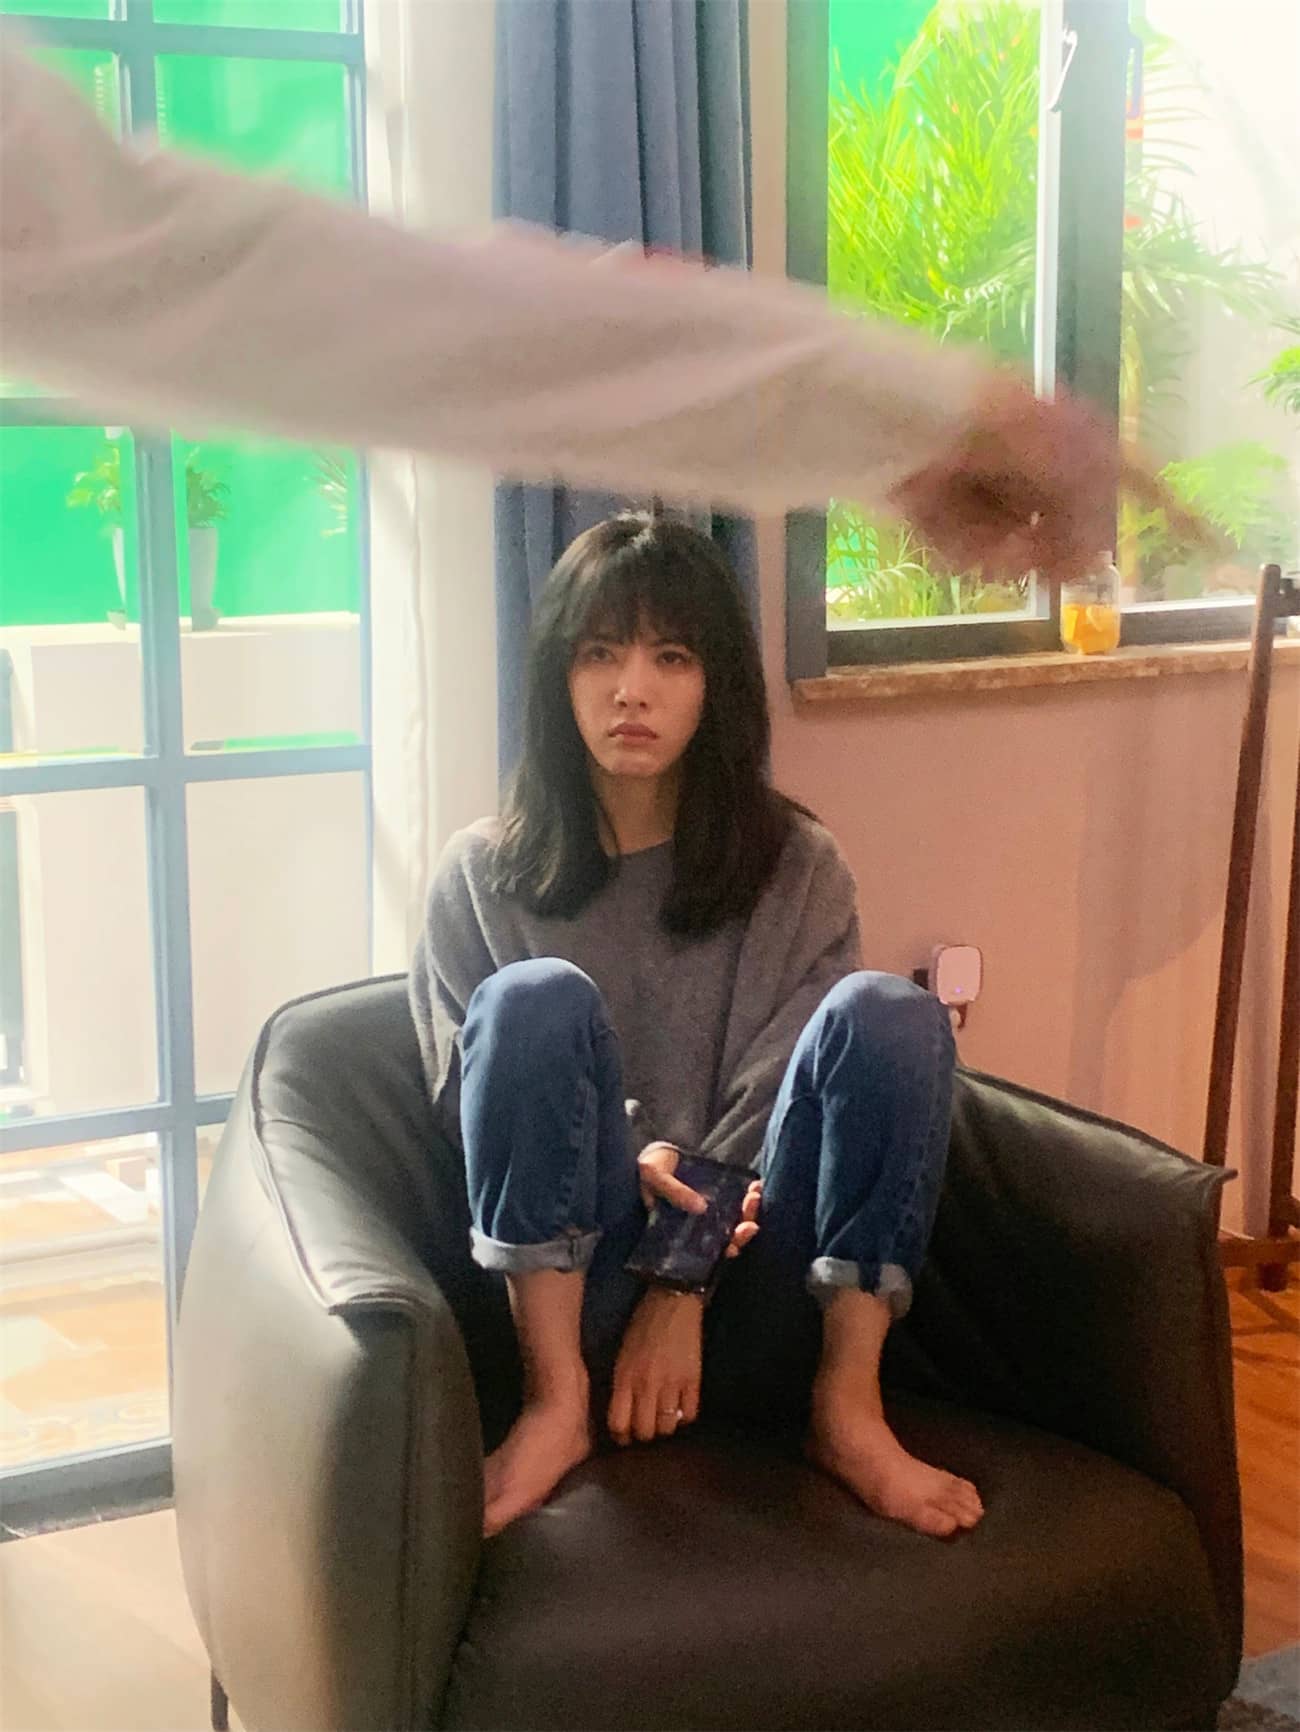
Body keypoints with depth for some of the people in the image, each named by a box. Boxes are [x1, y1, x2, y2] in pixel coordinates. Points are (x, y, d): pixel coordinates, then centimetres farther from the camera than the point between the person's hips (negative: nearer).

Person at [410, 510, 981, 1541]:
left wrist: (684, 1288, -16)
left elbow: (773, 1106, -2)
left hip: (750, 1298, 1)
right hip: (573, 1291, 0)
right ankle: (557, 1399, -21)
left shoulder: (796, 867, 8)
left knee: (888, 1012, -22)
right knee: (536, 996, -24)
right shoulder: (484, 875, 8)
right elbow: (476, 1097, 1)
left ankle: (849, 1405, -18)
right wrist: (625, 1161, -19)